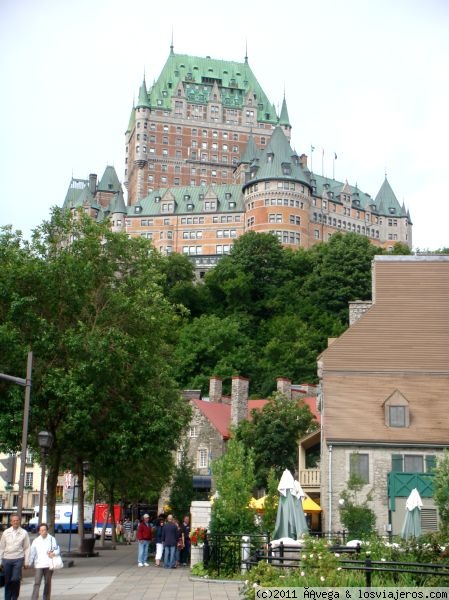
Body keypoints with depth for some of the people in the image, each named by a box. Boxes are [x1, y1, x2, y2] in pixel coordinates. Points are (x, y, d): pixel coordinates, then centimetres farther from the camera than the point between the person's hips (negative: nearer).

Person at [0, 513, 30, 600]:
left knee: (15, 580, -11)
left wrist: (26, 561, 0)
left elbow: (27, 548, 3)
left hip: (18, 559, -2)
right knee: (7, 581, 7)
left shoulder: (24, 533, 1)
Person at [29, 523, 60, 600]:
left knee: (47, 583, 9)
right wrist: (29, 563, -1)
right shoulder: (36, 541, 8)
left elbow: (57, 550, 6)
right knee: (37, 583, -10)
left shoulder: (52, 539, 4)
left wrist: (54, 553, -16)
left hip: (48, 565, 0)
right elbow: (32, 553, 7)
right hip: (39, 565, 0)